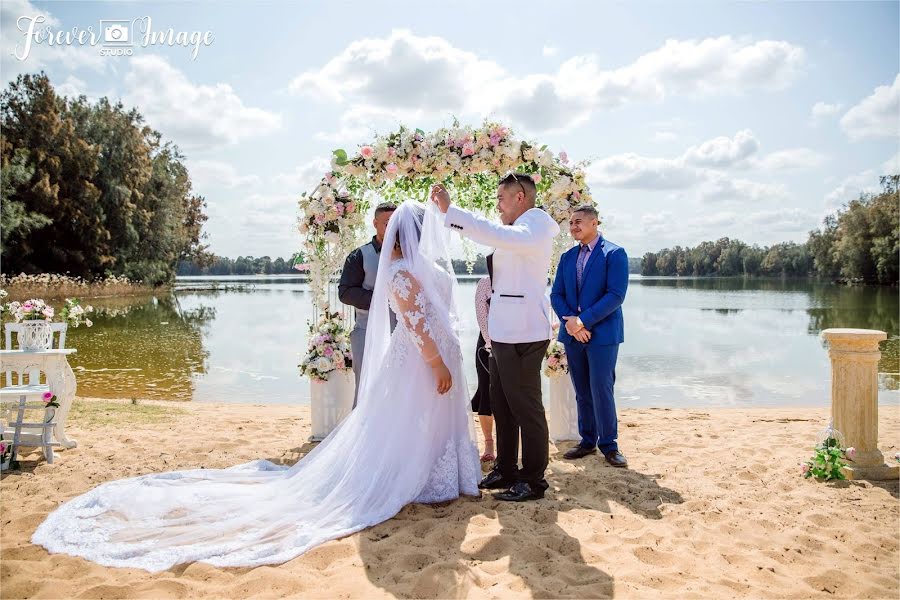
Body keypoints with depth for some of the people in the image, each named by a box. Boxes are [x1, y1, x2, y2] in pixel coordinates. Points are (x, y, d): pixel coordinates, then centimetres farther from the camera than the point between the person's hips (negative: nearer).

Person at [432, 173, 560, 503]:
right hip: (506, 333, 10)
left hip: (522, 334, -10)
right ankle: (506, 471, 27)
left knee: (526, 407, -2)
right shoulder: (520, 230, 22)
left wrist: (449, 210, -29)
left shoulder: (535, 223, -10)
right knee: (501, 405, 15)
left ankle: (534, 480, 9)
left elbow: (497, 235, -29)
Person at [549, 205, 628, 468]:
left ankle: (608, 444, 9)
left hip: (602, 333, -5)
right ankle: (587, 441, 22)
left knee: (601, 390, -5)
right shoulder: (567, 257, 12)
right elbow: (556, 295, 9)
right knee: (582, 392, 11)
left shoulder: (614, 254, -5)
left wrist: (583, 321, -19)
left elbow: (615, 295, -14)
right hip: (573, 334, 5)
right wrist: (569, 321, -10)